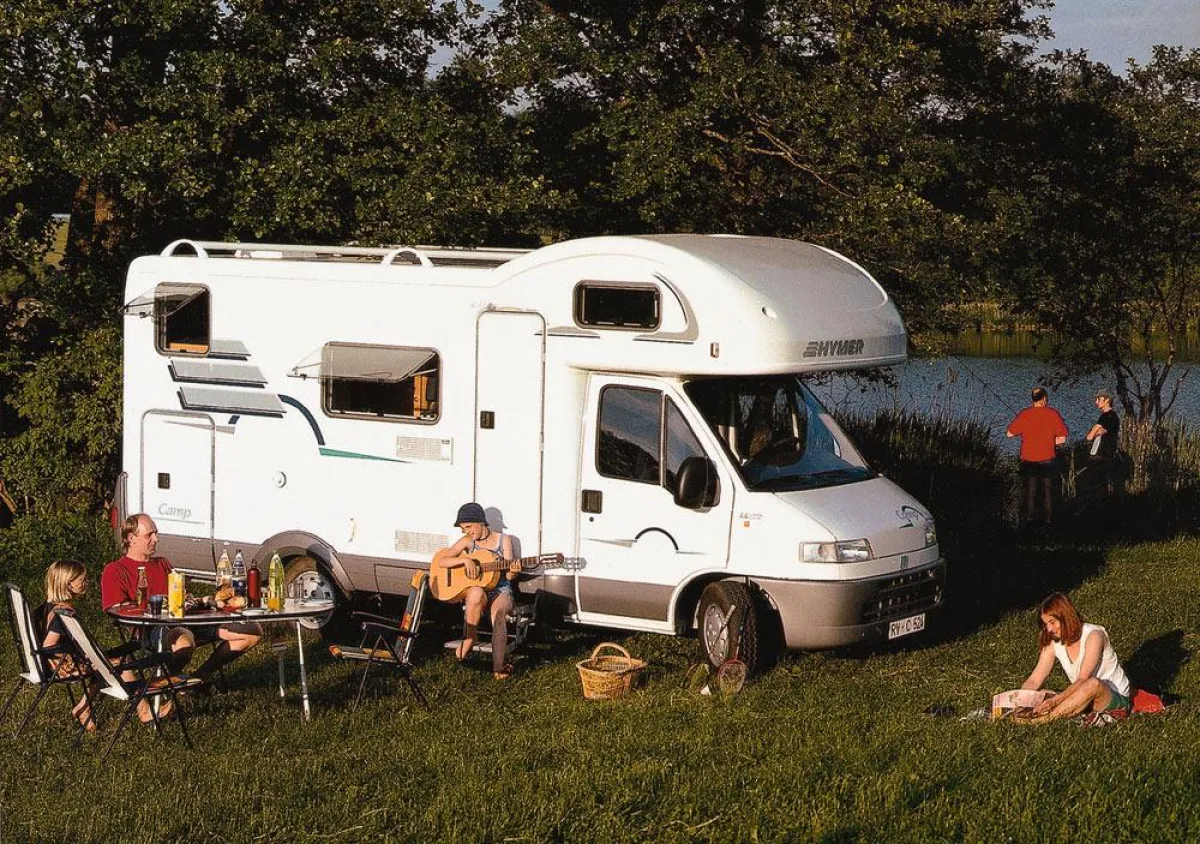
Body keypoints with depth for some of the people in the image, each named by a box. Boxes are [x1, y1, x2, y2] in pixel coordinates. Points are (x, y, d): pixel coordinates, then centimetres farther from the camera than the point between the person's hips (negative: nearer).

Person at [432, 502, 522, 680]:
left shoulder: (503, 540, 3)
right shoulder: (468, 541, 5)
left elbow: (508, 574, -1)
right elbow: (439, 559, -3)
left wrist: (513, 572, -26)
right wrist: (465, 560, -18)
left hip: (501, 590, -1)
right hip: (474, 589, 1)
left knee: (498, 610, -38)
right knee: (476, 593, -40)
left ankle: (498, 666, -44)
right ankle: (467, 644, -28)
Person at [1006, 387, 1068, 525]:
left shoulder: (1024, 414, -5)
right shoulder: (1052, 414, -6)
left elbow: (1010, 434, -1)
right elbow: (1062, 438, -7)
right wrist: (1050, 443, 10)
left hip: (1028, 460, 1)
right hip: (1047, 460, -1)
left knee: (1030, 492, 9)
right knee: (1047, 491, 9)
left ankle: (1029, 519, 9)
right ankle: (1047, 519, 11)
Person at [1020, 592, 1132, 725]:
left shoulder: (1093, 635, -18)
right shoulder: (1053, 643, 0)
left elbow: (1082, 679, -27)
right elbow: (1033, 681, -3)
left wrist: (1055, 700, -40)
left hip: (1116, 698, -6)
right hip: (1084, 696, 6)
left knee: (1093, 684, -40)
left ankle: (1045, 719, -36)